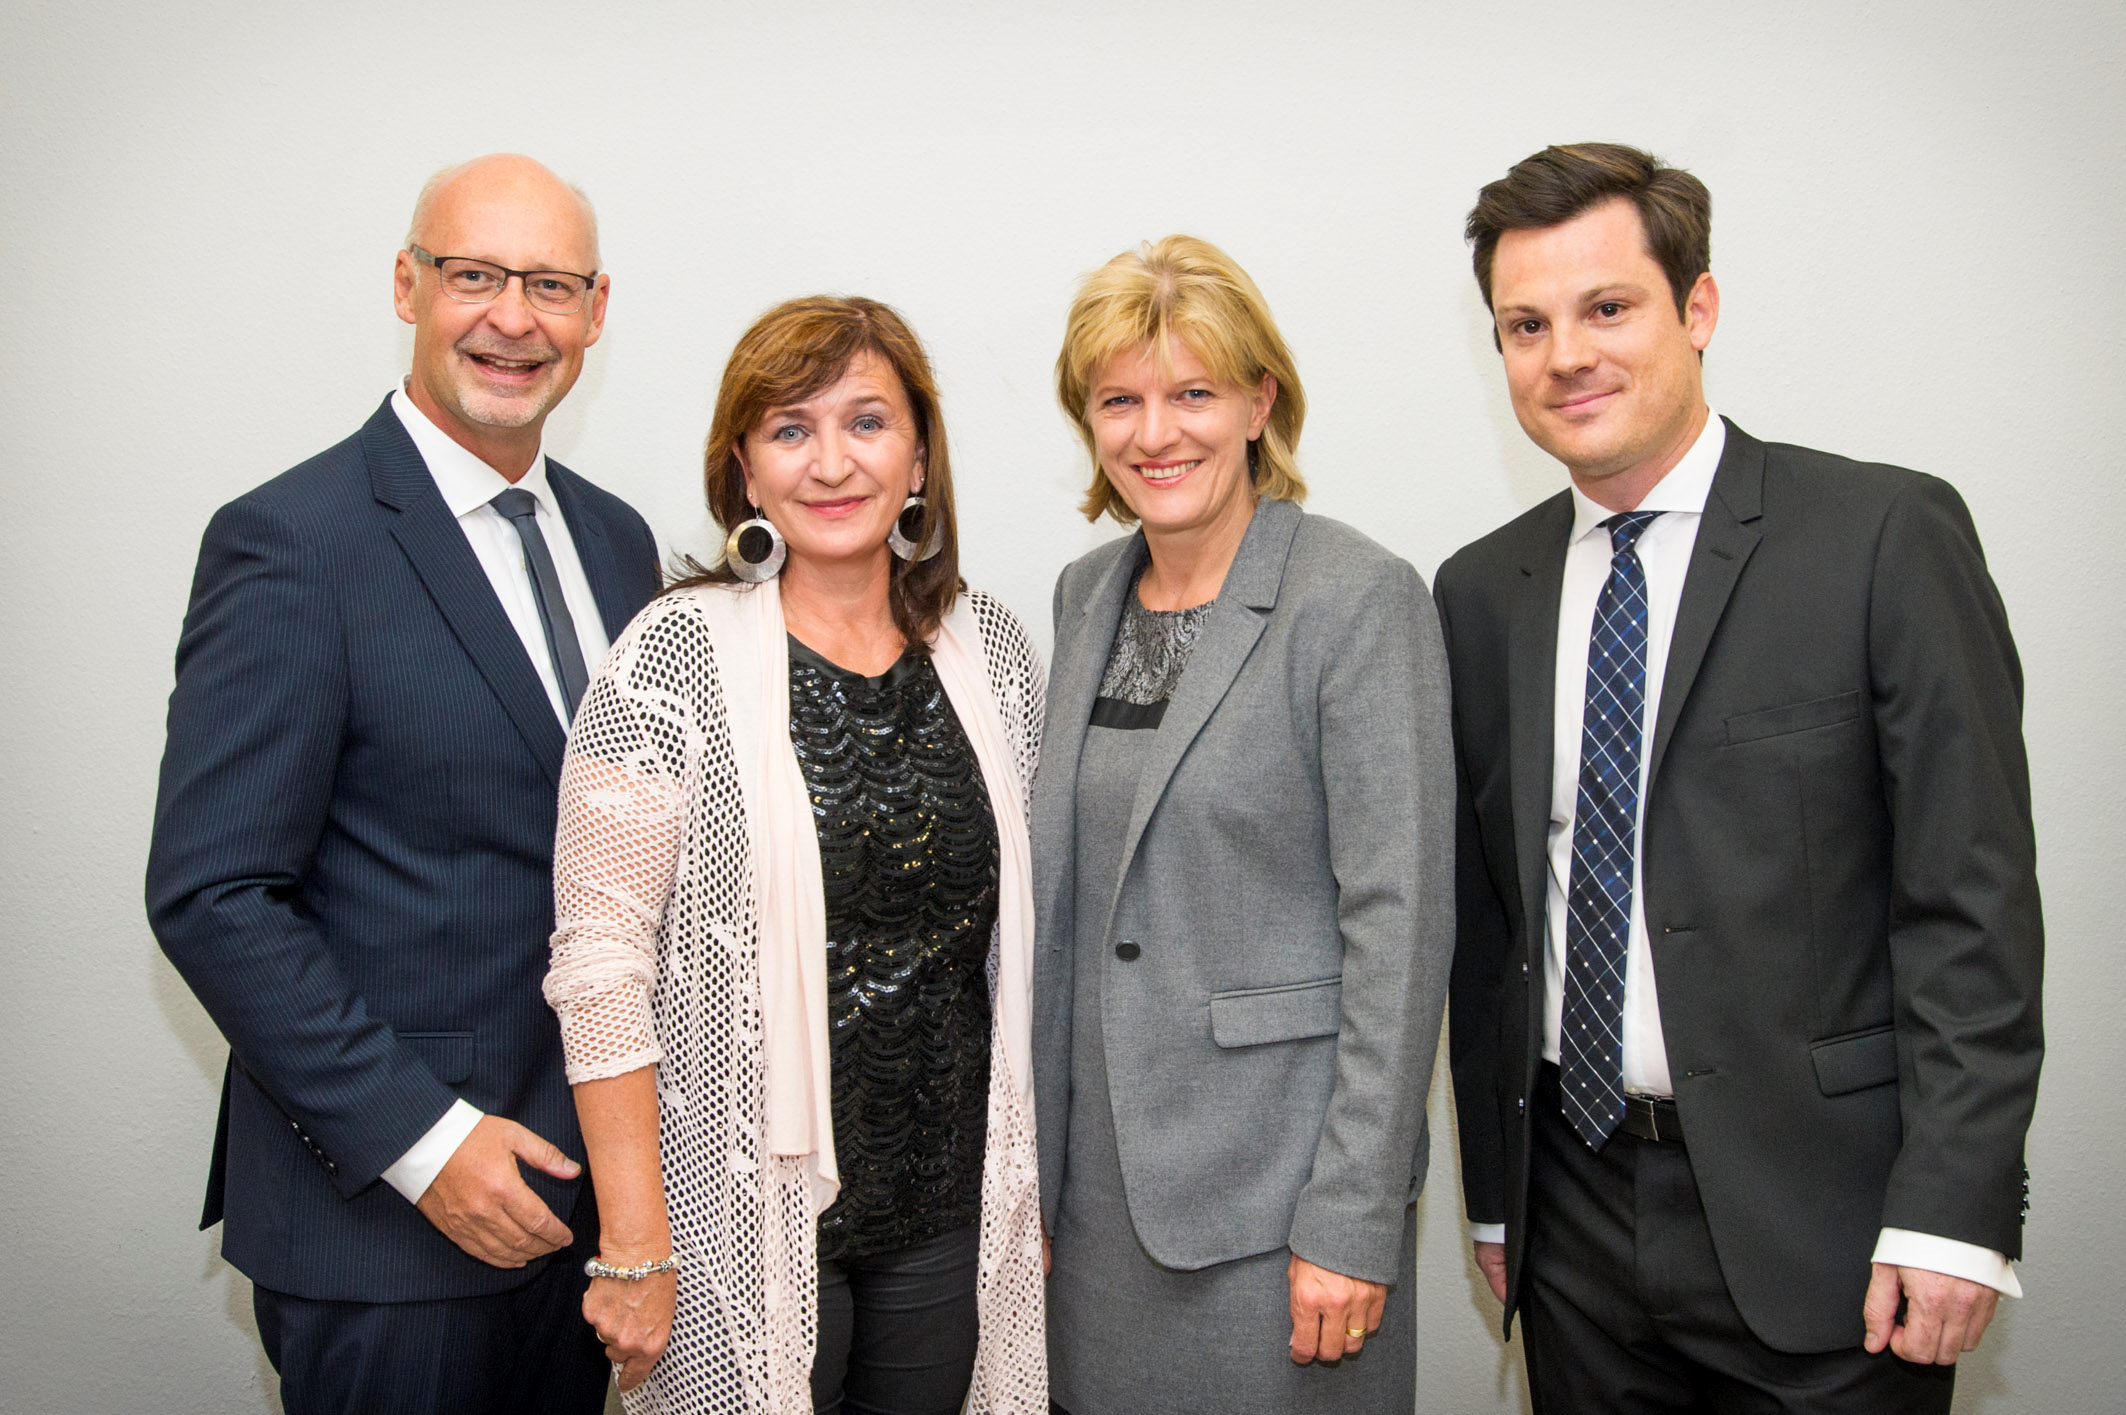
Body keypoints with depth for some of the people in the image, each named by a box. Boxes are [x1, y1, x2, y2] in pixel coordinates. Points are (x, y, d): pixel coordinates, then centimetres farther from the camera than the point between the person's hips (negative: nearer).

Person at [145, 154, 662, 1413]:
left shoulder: (617, 540, 7)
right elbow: (212, 895, -16)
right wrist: (422, 1141, -18)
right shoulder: (292, 543, -14)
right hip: (381, 1212, -6)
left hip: (575, 1179, 6)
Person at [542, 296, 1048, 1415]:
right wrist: (634, 1250, -13)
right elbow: (600, 962, -13)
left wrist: (1035, 1179, 8)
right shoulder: (677, 657, -12)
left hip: (951, 1211, 4)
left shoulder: (989, 648, 2)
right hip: (746, 1216, -4)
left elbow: (1022, 937, 8)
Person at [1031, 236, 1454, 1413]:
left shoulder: (1359, 600, -12)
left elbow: (1400, 925, -15)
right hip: (1097, 1173, 6)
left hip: (1275, 1187, -6)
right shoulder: (1084, 595, 7)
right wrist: (1038, 1149, 12)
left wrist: (1353, 1218, -16)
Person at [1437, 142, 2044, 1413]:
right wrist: (1494, 1187, 10)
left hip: (1817, 1219, -3)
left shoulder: (1887, 535, -7)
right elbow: (1488, 914, 8)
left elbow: (1973, 897, -9)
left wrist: (1953, 1208, -14)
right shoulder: (1483, 592, 6)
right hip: (1577, 1215, 4)